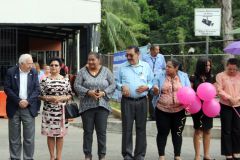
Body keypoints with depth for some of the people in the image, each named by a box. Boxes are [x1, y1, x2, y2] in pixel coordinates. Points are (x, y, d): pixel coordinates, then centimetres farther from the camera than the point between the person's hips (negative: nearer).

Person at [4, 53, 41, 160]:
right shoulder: (11, 72, -1)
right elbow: (7, 88, -5)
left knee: (29, 137, 1)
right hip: (14, 108, -1)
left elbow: (37, 89, 2)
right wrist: (18, 101, -13)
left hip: (29, 108, 1)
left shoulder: (34, 73, 5)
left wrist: (28, 101, -12)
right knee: (14, 137, 6)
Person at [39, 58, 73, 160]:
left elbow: (70, 95, 8)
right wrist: (49, 98, -15)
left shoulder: (65, 80, 6)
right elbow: (40, 95, 1)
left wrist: (62, 98, -10)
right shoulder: (45, 80, 2)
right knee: (50, 134, 2)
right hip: (49, 110, -1)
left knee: (60, 134, 5)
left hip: (61, 110, 1)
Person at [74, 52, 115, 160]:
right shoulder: (82, 72, 3)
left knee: (102, 131, 0)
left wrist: (103, 93, -12)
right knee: (87, 131, 4)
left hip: (102, 105, 0)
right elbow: (76, 86, -2)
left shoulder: (106, 71, 6)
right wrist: (88, 92, -16)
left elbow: (113, 85, 4)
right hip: (87, 106, 0)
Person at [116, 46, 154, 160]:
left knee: (141, 128, 4)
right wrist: (122, 87, -11)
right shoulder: (123, 67, 6)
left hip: (142, 101, 1)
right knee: (127, 128, 0)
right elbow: (117, 82, 10)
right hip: (127, 101, 0)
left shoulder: (146, 66, 8)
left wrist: (147, 87, -10)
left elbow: (152, 82, 10)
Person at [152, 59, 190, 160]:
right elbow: (155, 92, 2)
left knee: (177, 133, 9)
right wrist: (155, 90, -22)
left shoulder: (184, 76, 2)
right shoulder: (160, 76, 0)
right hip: (162, 110, -1)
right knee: (162, 133, 3)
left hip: (179, 110, 1)